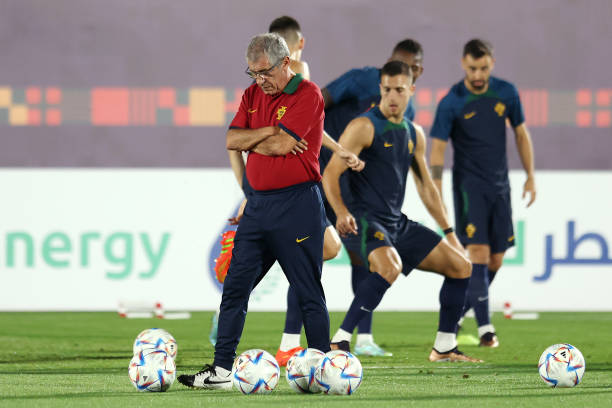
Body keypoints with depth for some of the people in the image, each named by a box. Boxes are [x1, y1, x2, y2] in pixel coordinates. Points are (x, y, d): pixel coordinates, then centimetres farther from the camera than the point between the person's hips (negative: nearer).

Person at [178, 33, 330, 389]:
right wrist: (268, 133, -11)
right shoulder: (253, 95, 13)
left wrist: (250, 140, 0)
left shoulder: (308, 95, -9)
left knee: (309, 293, -2)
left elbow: (280, 146, -18)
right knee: (235, 286, 3)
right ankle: (222, 369, 6)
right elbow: (231, 140, 3)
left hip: (297, 203, -7)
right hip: (258, 202, 7)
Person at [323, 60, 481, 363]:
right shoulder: (364, 127, -8)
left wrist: (448, 231, 21)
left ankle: (444, 347, 15)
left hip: (398, 224, 8)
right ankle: (339, 342, -31)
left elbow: (426, 187, 23)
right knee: (389, 267, -37)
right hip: (362, 221, -8)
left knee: (461, 266, 5)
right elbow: (330, 173, -14)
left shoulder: (414, 134, 14)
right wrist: (341, 212, -30)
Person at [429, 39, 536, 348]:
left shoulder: (506, 93, 1)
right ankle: (485, 327, -17)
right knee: (478, 252, -16)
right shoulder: (451, 104, -10)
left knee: (496, 259, 5)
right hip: (469, 185, -5)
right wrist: (437, 193, -19)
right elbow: (437, 148, -9)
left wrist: (530, 176, 11)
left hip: (500, 185, 5)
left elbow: (521, 134, 12)